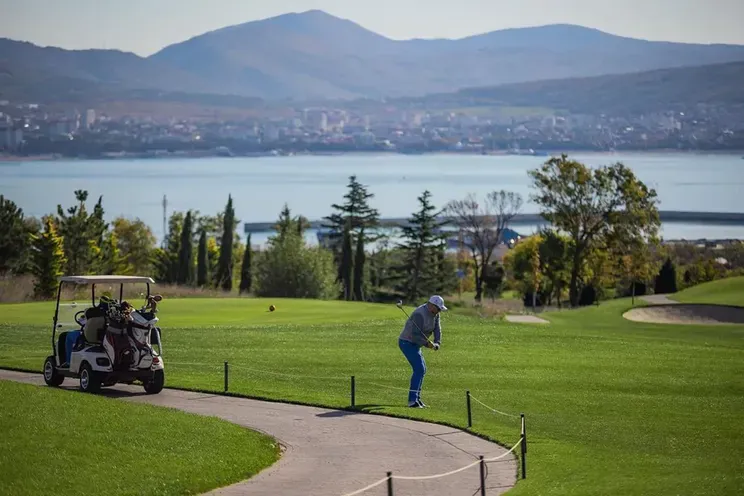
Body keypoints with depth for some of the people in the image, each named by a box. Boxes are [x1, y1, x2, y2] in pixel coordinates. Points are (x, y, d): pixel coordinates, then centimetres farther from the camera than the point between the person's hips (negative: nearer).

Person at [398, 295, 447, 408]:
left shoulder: (434, 314, 2)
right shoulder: (420, 315, -26)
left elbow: (437, 329, -2)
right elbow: (415, 335, -29)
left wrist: (437, 343, -18)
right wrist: (427, 344, -36)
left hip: (414, 344, 10)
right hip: (407, 343, -10)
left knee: (422, 369, 17)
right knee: (419, 369, -18)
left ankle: (416, 398, 24)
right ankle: (412, 400, -21)